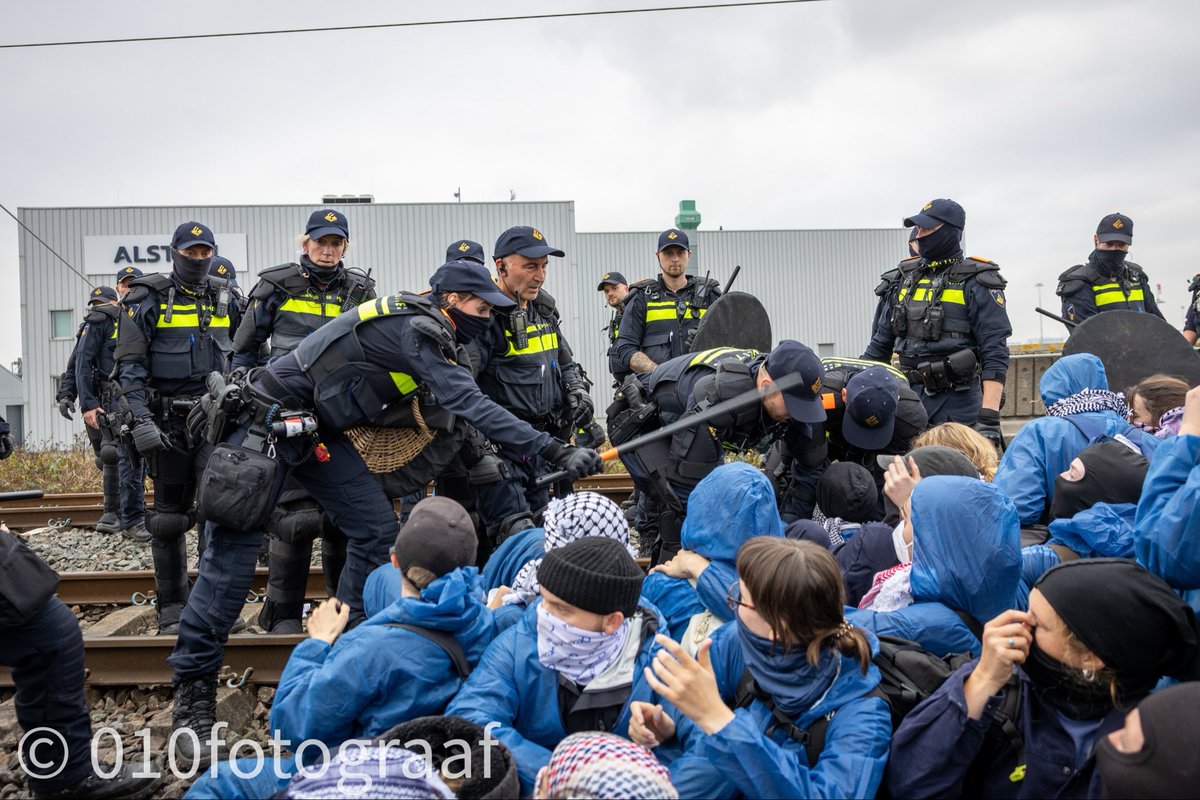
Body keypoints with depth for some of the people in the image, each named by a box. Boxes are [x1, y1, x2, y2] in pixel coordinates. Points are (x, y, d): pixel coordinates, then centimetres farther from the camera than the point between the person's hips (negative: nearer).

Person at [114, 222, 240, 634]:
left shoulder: (223, 299, 11)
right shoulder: (148, 299, -1)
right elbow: (129, 365, -6)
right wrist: (140, 419, -16)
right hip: (168, 421, -2)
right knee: (170, 515, 6)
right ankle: (172, 607, 18)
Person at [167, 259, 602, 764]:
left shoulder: (424, 331, 7)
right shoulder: (413, 329, -21)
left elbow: (451, 413, 16)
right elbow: (468, 405, -28)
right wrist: (556, 452, -29)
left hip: (318, 430, 9)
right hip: (270, 420, -9)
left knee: (376, 525, 1)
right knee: (235, 548, -6)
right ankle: (193, 691, 2)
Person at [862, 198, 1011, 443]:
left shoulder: (976, 283, -3)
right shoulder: (903, 278, 13)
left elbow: (995, 353, -10)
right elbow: (880, 344, 17)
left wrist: (989, 417, -18)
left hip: (956, 405, -5)